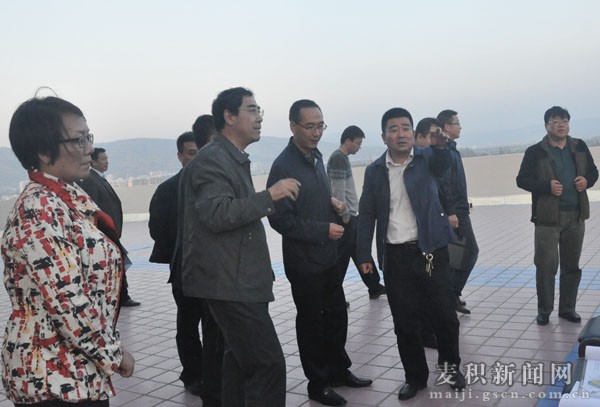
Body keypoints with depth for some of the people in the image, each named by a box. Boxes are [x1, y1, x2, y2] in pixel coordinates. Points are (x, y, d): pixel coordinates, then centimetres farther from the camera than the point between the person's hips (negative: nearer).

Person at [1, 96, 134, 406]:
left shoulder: (65, 200, 8)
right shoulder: (38, 209, -20)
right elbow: (68, 302, -25)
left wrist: (110, 349, 12)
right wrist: (114, 354, -14)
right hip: (55, 376, -9)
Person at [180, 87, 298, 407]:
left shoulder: (234, 159, 18)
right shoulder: (212, 159, -14)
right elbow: (216, 214, -26)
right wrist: (269, 195, -23)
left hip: (237, 279, 11)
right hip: (230, 282, -11)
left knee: (241, 358, 18)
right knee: (268, 364, -12)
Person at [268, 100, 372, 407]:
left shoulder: (316, 156, 8)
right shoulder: (283, 166, -19)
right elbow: (280, 219, -22)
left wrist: (331, 203, 0)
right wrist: (324, 230, -20)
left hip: (327, 256, 8)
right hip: (303, 260, -8)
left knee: (337, 315, 17)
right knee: (311, 322, 7)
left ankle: (339, 371, 35)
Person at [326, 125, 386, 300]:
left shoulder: (342, 158, 16)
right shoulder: (338, 158, -16)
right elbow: (338, 191, -21)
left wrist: (351, 213, 18)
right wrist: (345, 215, -17)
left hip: (350, 215, 10)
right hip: (345, 217, -10)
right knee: (342, 256, -3)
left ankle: (375, 288, 23)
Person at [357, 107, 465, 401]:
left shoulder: (426, 159, 0)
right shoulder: (375, 171, 3)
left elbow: (442, 162, -24)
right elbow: (366, 214, 5)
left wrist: (441, 144, -47)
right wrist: (364, 255, -1)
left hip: (431, 251, -1)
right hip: (395, 256, 1)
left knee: (445, 315, 5)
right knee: (404, 322, 7)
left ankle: (450, 364, 32)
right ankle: (415, 376, 25)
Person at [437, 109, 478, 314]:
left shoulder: (450, 148, 17)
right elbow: (443, 183, -22)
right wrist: (451, 211, -24)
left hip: (457, 210, 10)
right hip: (455, 211, -10)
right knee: (471, 251, -6)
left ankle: (450, 295, 18)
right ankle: (452, 294, -1)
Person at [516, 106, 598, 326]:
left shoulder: (579, 147, 9)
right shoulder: (535, 152, -4)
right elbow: (522, 179, -5)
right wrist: (547, 186, -19)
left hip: (575, 216, 4)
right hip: (548, 217, -4)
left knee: (572, 265, 12)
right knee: (546, 265, -2)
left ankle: (567, 308, 24)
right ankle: (544, 310, 11)